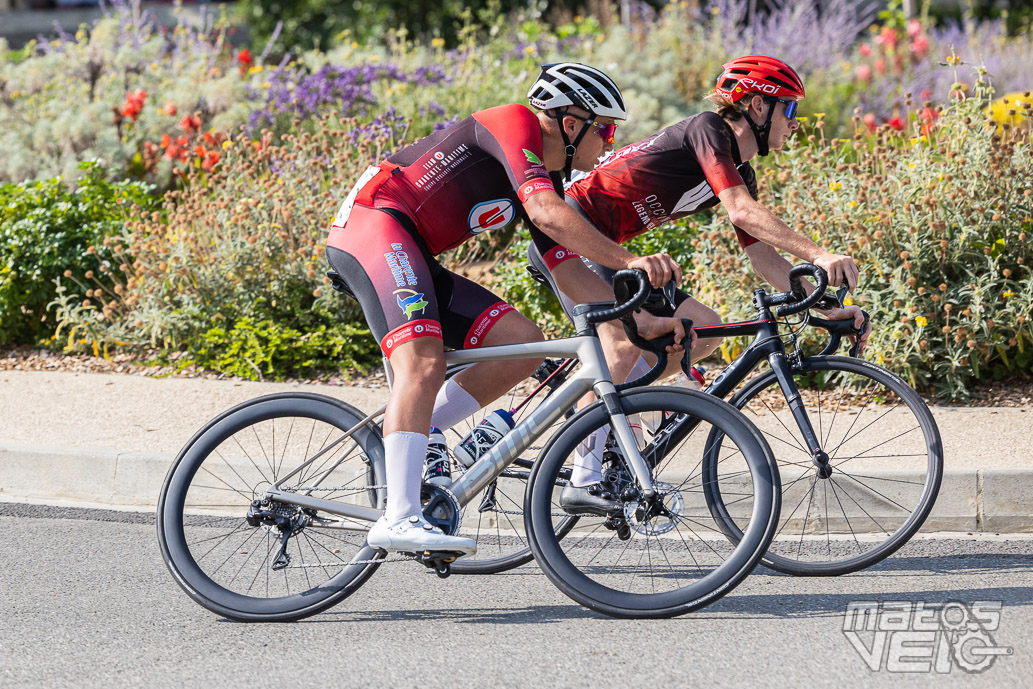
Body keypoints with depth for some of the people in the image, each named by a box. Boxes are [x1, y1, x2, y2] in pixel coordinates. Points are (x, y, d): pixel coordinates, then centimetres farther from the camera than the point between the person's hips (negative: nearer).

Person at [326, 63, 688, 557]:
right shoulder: (516, 124, -10)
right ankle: (400, 520, -36)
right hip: (374, 224, -10)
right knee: (423, 364, -27)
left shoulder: (549, 179, 17)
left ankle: (410, 440, 1)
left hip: (413, 257, 10)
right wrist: (630, 261, -30)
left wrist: (644, 322, 7)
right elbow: (547, 215, -26)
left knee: (522, 342, -3)